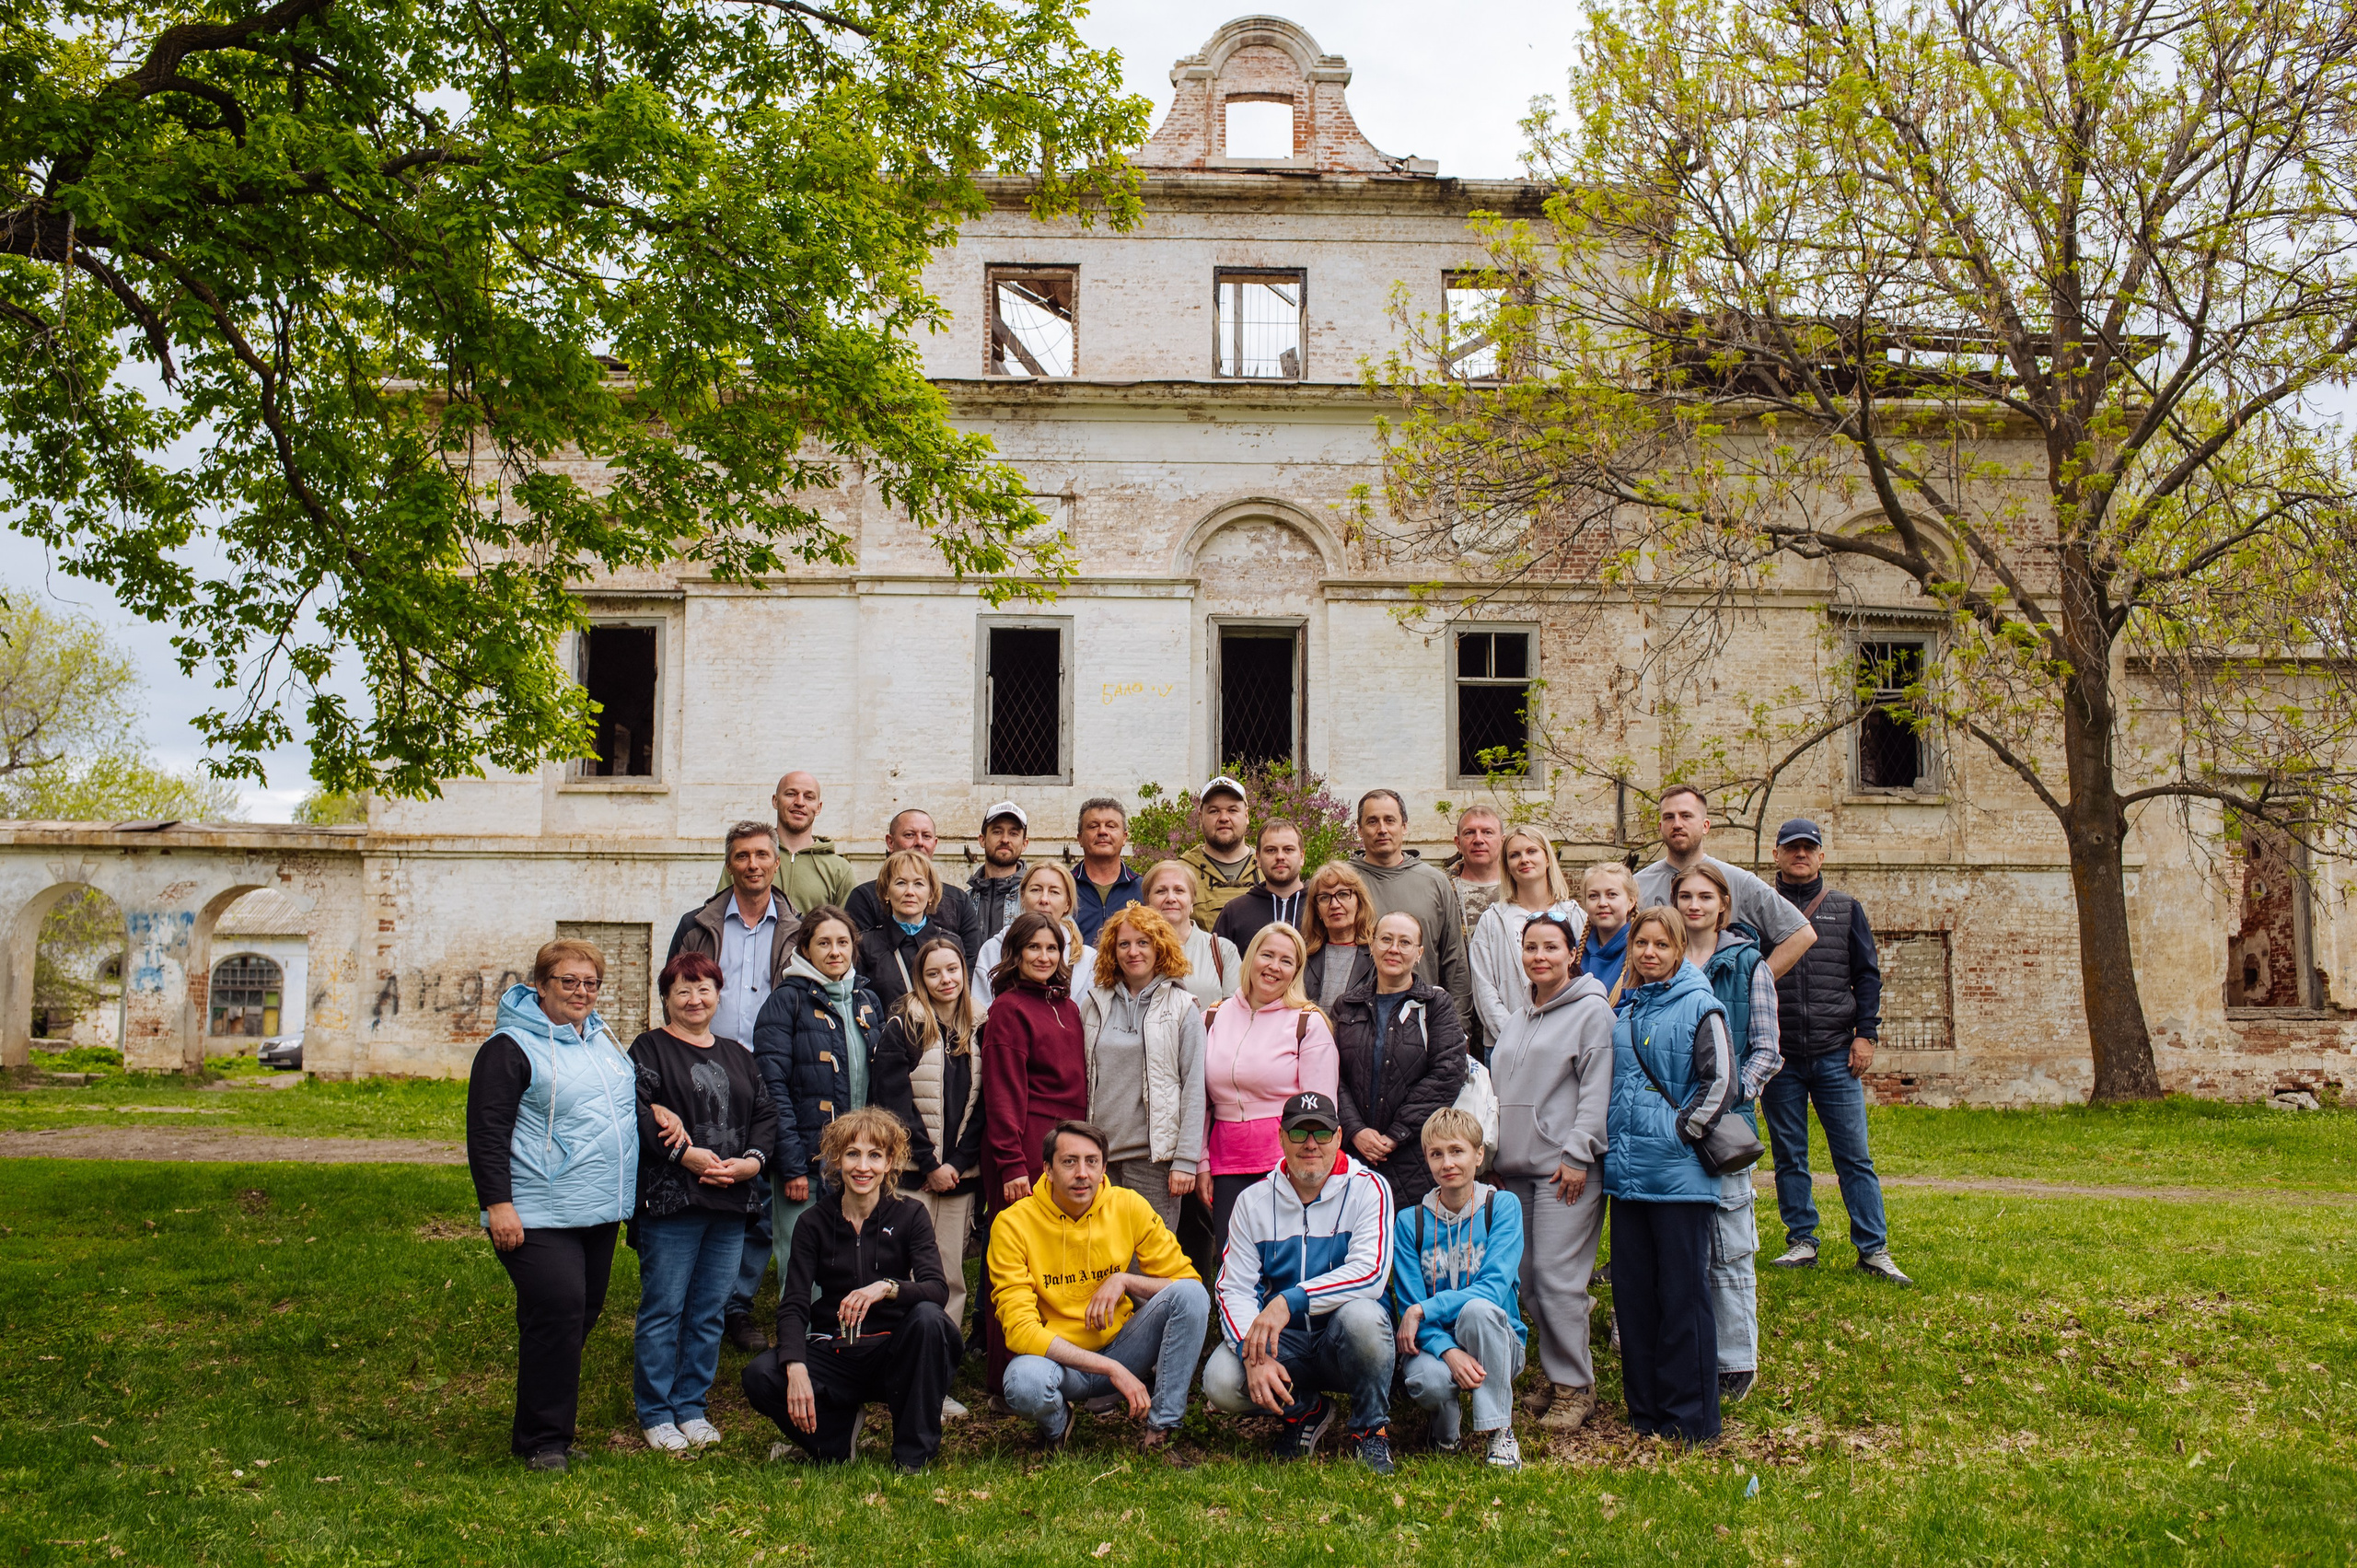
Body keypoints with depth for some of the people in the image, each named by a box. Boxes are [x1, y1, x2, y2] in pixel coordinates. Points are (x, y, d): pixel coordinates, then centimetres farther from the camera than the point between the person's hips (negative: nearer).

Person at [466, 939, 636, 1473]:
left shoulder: (603, 1039, 16)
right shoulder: (511, 1047, -8)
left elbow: (631, 1102, 33)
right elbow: (487, 1132, -12)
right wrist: (497, 1203, -18)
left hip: (601, 1213, 8)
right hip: (540, 1215, -8)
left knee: (583, 1314, 11)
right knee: (556, 1315, -15)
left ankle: (553, 1426, 24)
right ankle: (542, 1440, -3)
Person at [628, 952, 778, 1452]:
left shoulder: (737, 1055, 19)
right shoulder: (650, 1049, 1)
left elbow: (766, 1113, 14)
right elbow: (638, 1112, -12)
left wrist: (753, 1160, -4)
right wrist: (686, 1154, -19)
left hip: (730, 1204, 5)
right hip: (671, 1200, -5)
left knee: (710, 1312, 10)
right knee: (663, 1309, -1)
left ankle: (692, 1406, 21)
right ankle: (656, 1414, 11)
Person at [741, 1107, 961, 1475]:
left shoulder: (909, 1215, -1)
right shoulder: (815, 1222, 1)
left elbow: (938, 1289, -16)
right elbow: (793, 1306, -8)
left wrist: (886, 1288, -36)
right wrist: (796, 1369, -27)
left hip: (892, 1354, -1)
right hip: (832, 1357, 1)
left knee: (927, 1317, -32)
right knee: (760, 1376, -26)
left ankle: (913, 1455, -15)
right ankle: (833, 1440, 3)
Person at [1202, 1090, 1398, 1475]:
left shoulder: (1367, 1188, -6)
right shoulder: (1254, 1201, 3)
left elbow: (1371, 1273, -21)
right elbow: (1234, 1290, -4)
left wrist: (1289, 1301, -31)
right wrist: (1254, 1355, -24)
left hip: (1342, 1341, -3)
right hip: (1281, 1342, 3)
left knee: (1362, 1315, -36)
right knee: (1220, 1381, -25)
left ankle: (1370, 1429, -8)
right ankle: (1306, 1410, 8)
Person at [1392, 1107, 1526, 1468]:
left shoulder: (1503, 1206, -5)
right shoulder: (1410, 1221, 0)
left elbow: (1494, 1288, -16)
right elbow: (1408, 1306, -6)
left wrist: (1423, 1310, -23)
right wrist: (1448, 1351, -25)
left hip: (1497, 1344, 0)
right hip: (1434, 1342, 1)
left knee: (1478, 1308, -34)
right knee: (1427, 1377, -35)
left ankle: (1499, 1432, -17)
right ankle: (1446, 1427, 3)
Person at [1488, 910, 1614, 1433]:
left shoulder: (1592, 1011, -4)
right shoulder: (1518, 1014, 18)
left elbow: (1597, 1090, -10)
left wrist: (1577, 1154, -15)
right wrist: (1495, 1152, 17)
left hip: (1567, 1168, -7)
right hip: (1517, 1167, 7)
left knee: (1557, 1277, -9)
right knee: (1528, 1277, 8)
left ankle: (1573, 1386, 1)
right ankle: (1553, 1372, 20)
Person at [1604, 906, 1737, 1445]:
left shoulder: (1699, 1007, -5)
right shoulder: (1624, 1011, 14)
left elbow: (1720, 1084, -10)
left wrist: (1680, 1132, -12)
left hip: (1680, 1174, -6)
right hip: (1628, 1173, 6)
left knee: (1683, 1295, -1)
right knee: (1632, 1293, 9)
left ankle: (1692, 1418, 8)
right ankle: (1645, 1410, 21)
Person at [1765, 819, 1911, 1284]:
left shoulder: (1846, 909, 10)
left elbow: (1867, 974, 10)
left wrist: (1866, 1034, -1)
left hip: (1836, 1054, 0)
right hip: (1780, 1054, 0)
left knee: (1854, 1154, -1)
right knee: (1788, 1154, 6)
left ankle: (1873, 1248, 4)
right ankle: (1801, 1241, 15)